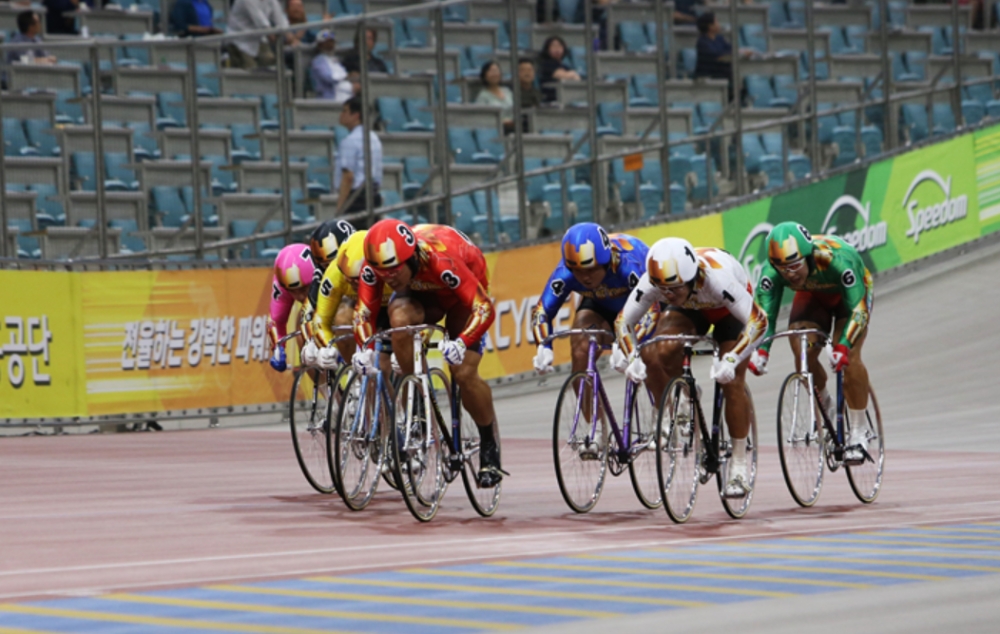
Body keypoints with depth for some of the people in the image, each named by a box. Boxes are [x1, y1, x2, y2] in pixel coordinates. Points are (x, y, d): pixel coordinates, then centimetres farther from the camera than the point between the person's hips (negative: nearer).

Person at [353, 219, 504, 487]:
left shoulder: (441, 259, -43)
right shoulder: (375, 265, -30)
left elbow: (485, 309, -43)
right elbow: (364, 311, -23)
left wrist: (461, 344, -58)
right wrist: (364, 349, -41)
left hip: (462, 296, -3)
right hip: (420, 294, 3)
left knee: (464, 373, -17)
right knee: (399, 317, -32)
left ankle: (490, 449, 6)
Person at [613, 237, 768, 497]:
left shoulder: (716, 277, -44)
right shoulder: (651, 282, -33)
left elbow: (758, 321, -44)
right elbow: (623, 322, -22)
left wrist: (731, 359, -55)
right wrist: (631, 357, -40)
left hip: (729, 309, -3)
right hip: (691, 309, 3)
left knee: (732, 382, -15)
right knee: (658, 354, -25)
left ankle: (739, 468, -1)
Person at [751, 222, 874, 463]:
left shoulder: (837, 259, -42)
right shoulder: (771, 272, -32)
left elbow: (858, 310, -41)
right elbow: (764, 314, -31)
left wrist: (843, 347, -55)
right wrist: (760, 351, -49)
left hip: (851, 293, -3)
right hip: (812, 296, 3)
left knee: (848, 357, -23)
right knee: (803, 357, -16)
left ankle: (858, 434, -11)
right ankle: (824, 408, 15)